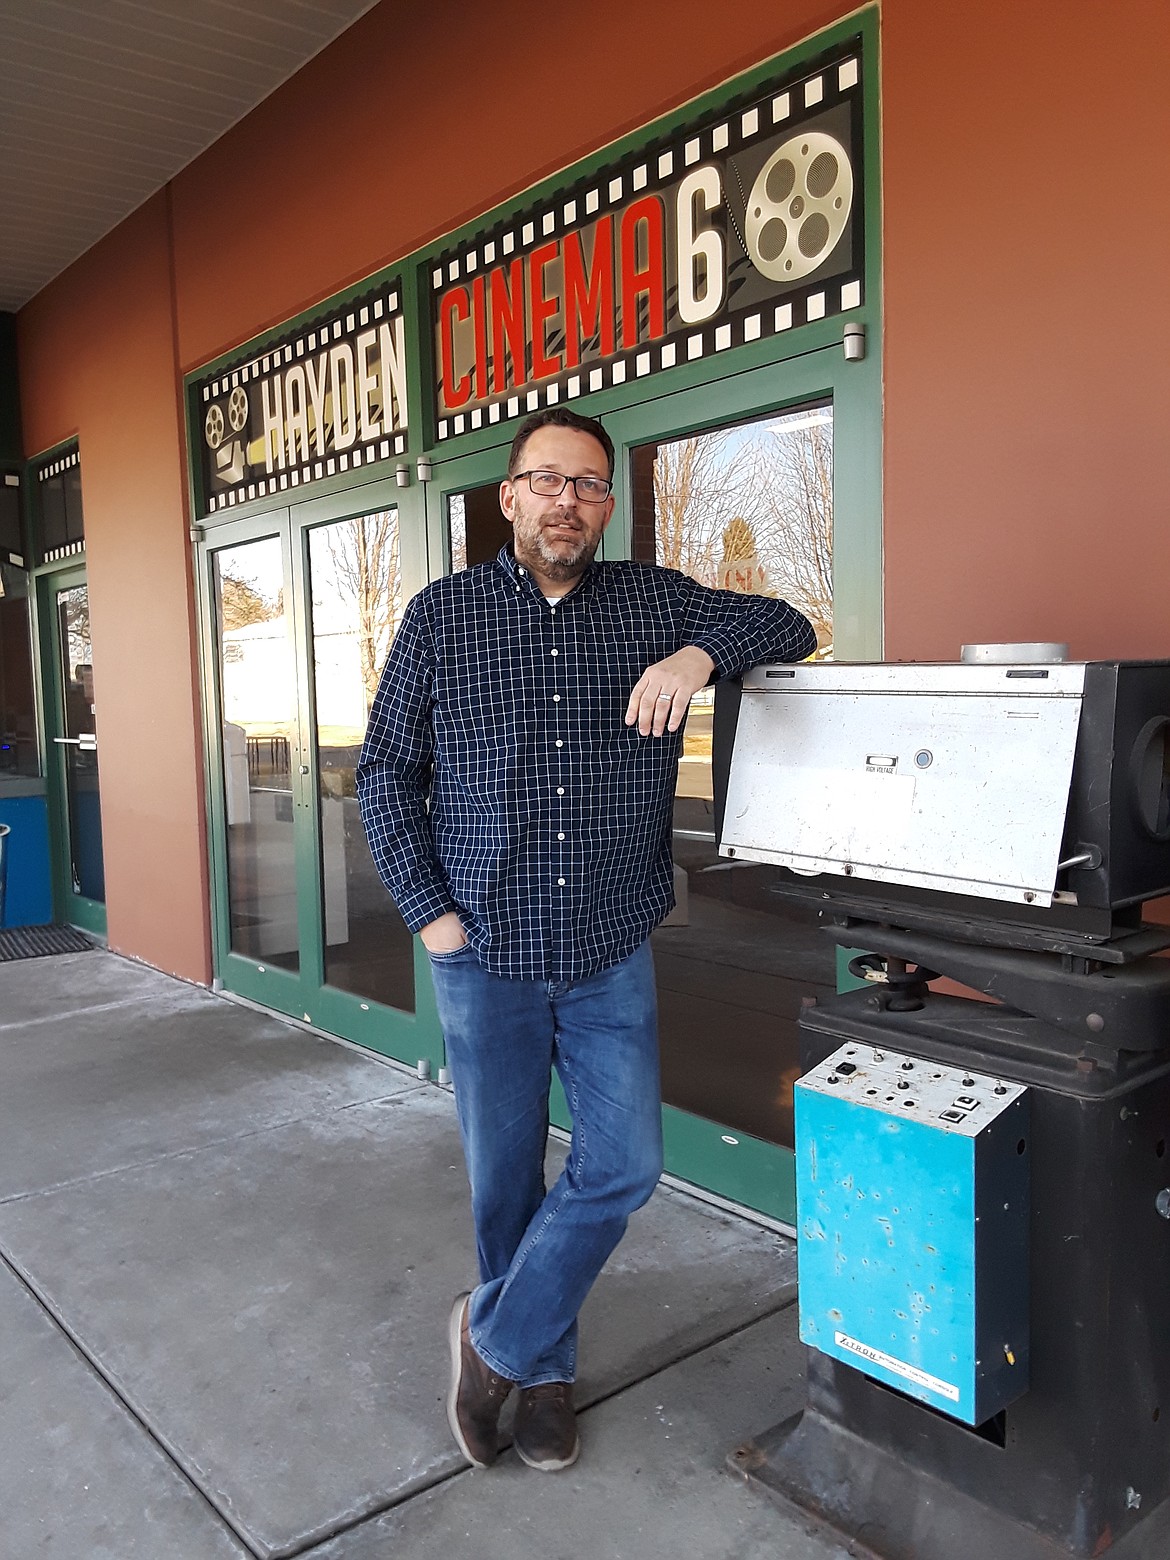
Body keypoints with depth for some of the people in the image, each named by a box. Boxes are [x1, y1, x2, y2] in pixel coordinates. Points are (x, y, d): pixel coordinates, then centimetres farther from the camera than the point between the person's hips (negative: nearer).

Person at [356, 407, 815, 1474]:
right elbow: (386, 772, 2)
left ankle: (497, 1338, 23)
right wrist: (429, 909, -7)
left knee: (624, 1163, -1)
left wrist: (701, 652, -16)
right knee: (506, 1175, 11)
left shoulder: (653, 602, 4)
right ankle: (543, 1368, 35)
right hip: (486, 954, -1)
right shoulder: (443, 615, 0)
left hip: (613, 954, 1)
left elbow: (786, 627, 6)